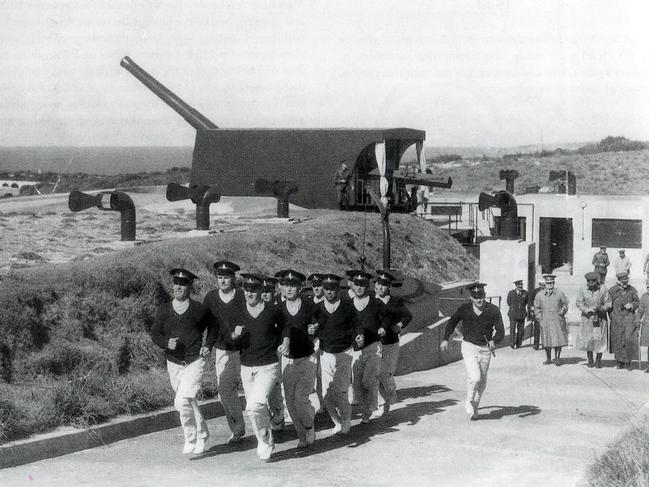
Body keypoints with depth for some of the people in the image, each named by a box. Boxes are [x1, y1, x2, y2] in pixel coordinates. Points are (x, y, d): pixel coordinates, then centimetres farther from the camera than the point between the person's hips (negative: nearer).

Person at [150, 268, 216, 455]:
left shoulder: (200, 310, -4)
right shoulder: (163, 310, 3)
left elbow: (213, 326, 14)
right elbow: (155, 334, 3)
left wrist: (208, 345, 0)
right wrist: (167, 343, -17)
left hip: (195, 361, -4)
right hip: (173, 363, 4)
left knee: (182, 401, -18)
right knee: (187, 403, 15)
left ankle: (191, 440, -3)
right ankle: (202, 434, 35)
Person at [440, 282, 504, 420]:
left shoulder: (493, 310, -9)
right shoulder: (464, 309, -8)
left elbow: (500, 330, -8)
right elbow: (452, 322, 11)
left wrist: (494, 341, -28)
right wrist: (445, 339, 9)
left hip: (485, 349, 2)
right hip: (469, 347, -2)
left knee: (482, 382, 13)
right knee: (474, 377, -20)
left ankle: (474, 408, 33)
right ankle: (469, 403, 5)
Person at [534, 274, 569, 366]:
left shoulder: (560, 293, 8)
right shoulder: (540, 295, 10)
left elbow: (565, 304, 13)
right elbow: (536, 307, 15)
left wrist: (563, 311, -5)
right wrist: (539, 317, 4)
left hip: (557, 320, -1)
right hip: (545, 321, 1)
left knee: (558, 340, -4)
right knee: (546, 341, 2)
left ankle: (557, 358, 7)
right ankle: (548, 359, 13)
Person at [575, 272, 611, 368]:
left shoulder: (603, 289, -4)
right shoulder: (582, 290, -3)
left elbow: (608, 303, 0)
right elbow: (579, 303, -1)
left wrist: (602, 308, -19)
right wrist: (587, 311, -17)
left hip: (601, 318, 0)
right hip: (587, 317, 0)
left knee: (600, 339, 0)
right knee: (588, 339, 0)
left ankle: (598, 361, 13)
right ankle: (590, 360, 13)